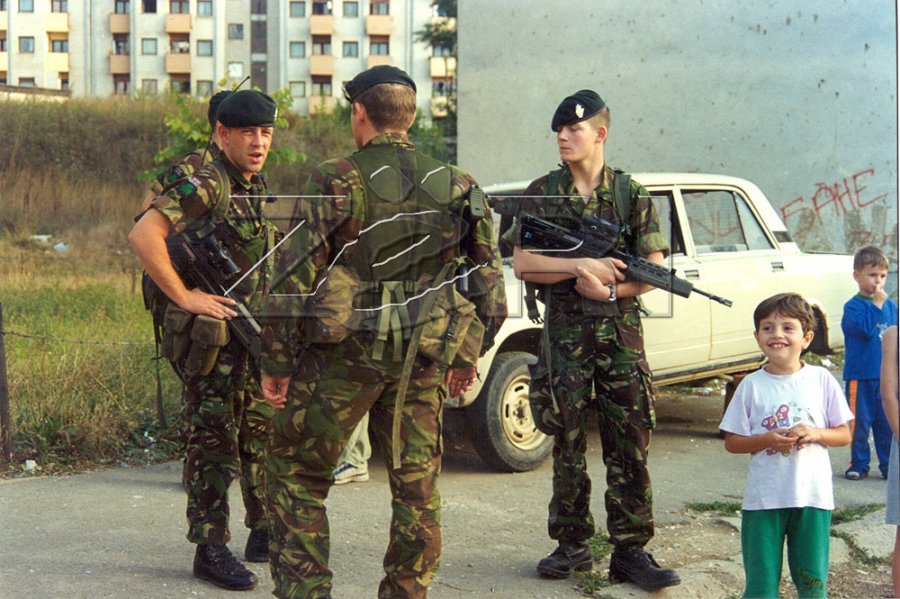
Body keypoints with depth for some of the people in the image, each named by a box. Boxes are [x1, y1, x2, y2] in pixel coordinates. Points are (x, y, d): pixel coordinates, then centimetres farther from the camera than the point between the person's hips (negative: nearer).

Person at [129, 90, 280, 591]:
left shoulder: (258, 190, 13)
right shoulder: (204, 186, -15)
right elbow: (144, 235, -28)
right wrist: (184, 297, -26)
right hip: (215, 336, -9)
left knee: (264, 433, 16)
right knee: (214, 441, -2)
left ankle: (265, 531, 30)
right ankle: (211, 550, 7)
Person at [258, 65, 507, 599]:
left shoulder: (336, 183, -8)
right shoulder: (458, 188, 6)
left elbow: (295, 276, -10)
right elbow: (489, 279, 10)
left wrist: (277, 362, -2)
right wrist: (469, 355, 20)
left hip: (342, 354, -4)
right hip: (422, 361, 4)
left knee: (298, 472, 10)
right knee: (417, 486, 12)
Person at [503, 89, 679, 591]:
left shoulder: (632, 195, 4)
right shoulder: (542, 193, 5)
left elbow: (655, 269, 1)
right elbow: (521, 264, -3)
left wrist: (608, 288, -13)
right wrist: (581, 266, -14)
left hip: (622, 332, 0)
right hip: (564, 331, 1)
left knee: (629, 446, 0)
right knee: (569, 443, 6)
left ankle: (631, 552, 6)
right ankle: (573, 545, 17)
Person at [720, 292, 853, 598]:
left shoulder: (821, 379, 1)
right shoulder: (751, 385, -2)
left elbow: (844, 435, 6)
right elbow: (732, 442, 0)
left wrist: (815, 433, -14)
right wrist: (768, 440, -16)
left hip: (813, 496, 1)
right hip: (763, 499, -1)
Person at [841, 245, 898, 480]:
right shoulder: (853, 306, -7)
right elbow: (865, 329, -24)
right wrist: (877, 304, -19)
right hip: (860, 376, -4)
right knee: (860, 422, 3)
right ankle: (859, 465, 14)